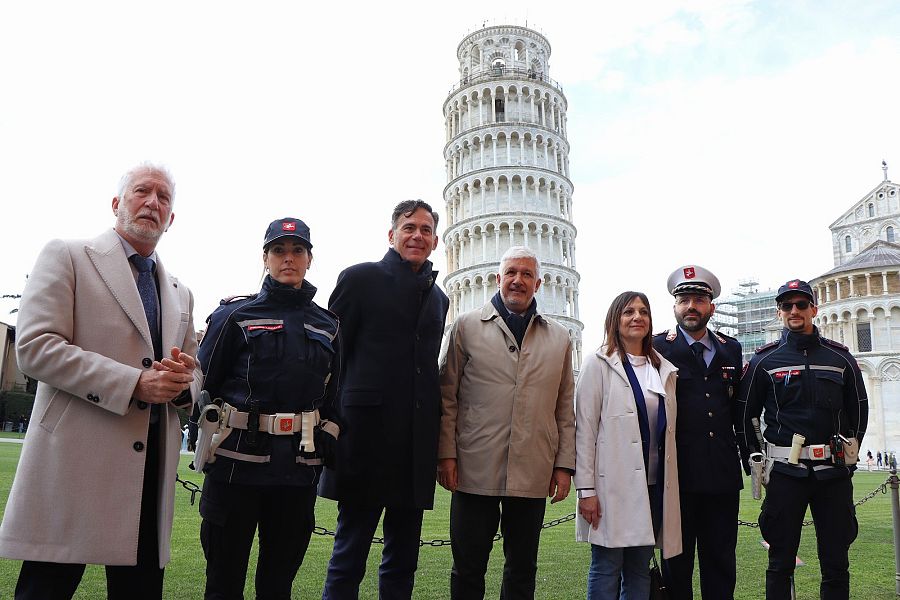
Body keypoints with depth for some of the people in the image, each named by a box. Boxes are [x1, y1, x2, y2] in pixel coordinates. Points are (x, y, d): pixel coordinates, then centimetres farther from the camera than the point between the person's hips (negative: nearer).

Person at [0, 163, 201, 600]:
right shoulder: (66, 256, 3)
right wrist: (135, 383, -17)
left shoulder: (180, 293, 19)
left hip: (152, 464, 5)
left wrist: (183, 382, -3)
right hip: (74, 463, -5)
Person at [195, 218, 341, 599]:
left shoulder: (327, 327, 11)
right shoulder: (235, 315, 3)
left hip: (299, 471, 3)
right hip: (237, 465, -2)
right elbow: (204, 383, 3)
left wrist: (324, 448, 4)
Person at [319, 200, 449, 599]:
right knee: (349, 555, 3)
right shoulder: (360, 278, 0)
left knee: (402, 564, 13)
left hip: (417, 445, 5)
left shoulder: (438, 297, 16)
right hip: (368, 435, -5)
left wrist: (434, 432, 12)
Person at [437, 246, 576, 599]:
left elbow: (565, 409, 12)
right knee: (468, 570, 7)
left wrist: (565, 465, 6)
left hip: (534, 475, 2)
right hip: (475, 470, -2)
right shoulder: (466, 327, 5)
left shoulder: (559, 338, 12)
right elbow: (446, 397, 3)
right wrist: (446, 454, -3)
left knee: (522, 570, 12)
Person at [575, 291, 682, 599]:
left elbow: (668, 431, 15)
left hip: (652, 485, 5)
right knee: (606, 570, 2)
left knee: (639, 572, 11)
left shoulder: (664, 370, 13)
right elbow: (585, 428, -7)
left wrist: (670, 487, 11)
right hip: (612, 484, -5)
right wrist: (586, 489, -12)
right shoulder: (599, 363, -3)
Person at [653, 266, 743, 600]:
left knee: (721, 562, 11)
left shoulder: (731, 349, 13)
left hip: (723, 473, 4)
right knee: (677, 562, 7)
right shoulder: (658, 348, -1)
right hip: (678, 473, -4)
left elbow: (739, 409, 15)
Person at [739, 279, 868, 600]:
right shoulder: (765, 360, 1)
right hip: (785, 473, -2)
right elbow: (745, 414, 5)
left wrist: (848, 452, 13)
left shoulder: (840, 357, 7)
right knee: (780, 562, 5)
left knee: (836, 564, 9)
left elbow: (858, 409, 16)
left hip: (834, 473, 2)